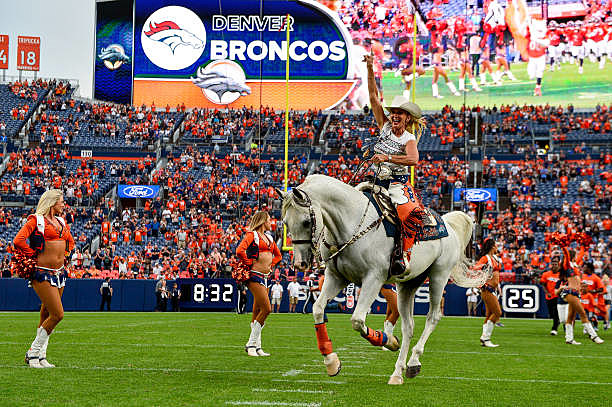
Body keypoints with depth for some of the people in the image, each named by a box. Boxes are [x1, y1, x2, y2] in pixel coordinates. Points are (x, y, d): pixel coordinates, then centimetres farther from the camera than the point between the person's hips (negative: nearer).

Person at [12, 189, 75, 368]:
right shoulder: (36, 220, -6)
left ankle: (41, 356, 15)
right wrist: (34, 256, -9)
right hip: (43, 273, -7)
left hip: (59, 272, 7)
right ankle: (33, 352, 0)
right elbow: (18, 240, -17)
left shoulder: (61, 221, 16)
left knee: (46, 316, 10)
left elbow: (70, 241, 33)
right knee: (57, 314, -12)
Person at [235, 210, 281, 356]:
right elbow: (240, 251, -20)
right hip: (254, 275, -8)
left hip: (265, 277, 8)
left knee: (257, 312, 8)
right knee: (266, 309, -15)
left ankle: (256, 346, 10)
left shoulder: (269, 237, 20)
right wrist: (248, 264, -10)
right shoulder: (252, 235, -4)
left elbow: (278, 255, 33)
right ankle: (252, 344, -8)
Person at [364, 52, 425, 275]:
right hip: (379, 183, 6)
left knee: (413, 215, -30)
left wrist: (387, 158, -30)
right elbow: (373, 96, 3)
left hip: (399, 185, -6)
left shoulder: (409, 139, -4)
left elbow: (414, 158, -26)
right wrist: (370, 69, -2)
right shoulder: (385, 127, 7)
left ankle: (404, 253, -26)